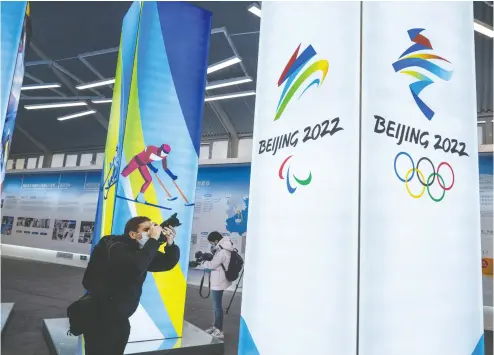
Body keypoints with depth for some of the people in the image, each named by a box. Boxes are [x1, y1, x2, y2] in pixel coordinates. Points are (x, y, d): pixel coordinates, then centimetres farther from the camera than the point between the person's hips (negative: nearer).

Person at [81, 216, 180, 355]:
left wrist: (170, 244, -14)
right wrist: (153, 239, -33)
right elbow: (136, 266, -41)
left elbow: (168, 263, 5)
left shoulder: (141, 249, 3)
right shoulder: (114, 246, -21)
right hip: (100, 317, -8)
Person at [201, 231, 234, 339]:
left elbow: (212, 265, -17)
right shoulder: (222, 249, 10)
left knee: (217, 306, -4)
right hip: (218, 281, 11)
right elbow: (215, 261, 14)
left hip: (218, 283, -11)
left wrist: (203, 262, 0)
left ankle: (219, 331, 2)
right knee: (216, 306, 20)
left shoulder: (222, 252, -22)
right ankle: (216, 326, 32)